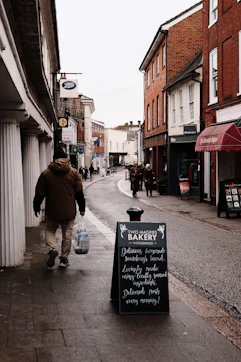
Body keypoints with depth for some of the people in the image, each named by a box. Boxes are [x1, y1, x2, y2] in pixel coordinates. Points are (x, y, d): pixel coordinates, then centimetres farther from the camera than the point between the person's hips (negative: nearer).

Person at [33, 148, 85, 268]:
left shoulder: (45, 173, -2)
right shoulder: (73, 172, 0)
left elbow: (39, 193, 2)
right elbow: (79, 192, 1)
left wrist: (36, 207, 12)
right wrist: (82, 208, 8)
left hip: (52, 210, 0)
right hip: (69, 211, 1)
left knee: (49, 230, 15)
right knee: (67, 234, 9)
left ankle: (52, 249, -10)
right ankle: (64, 259, 11)